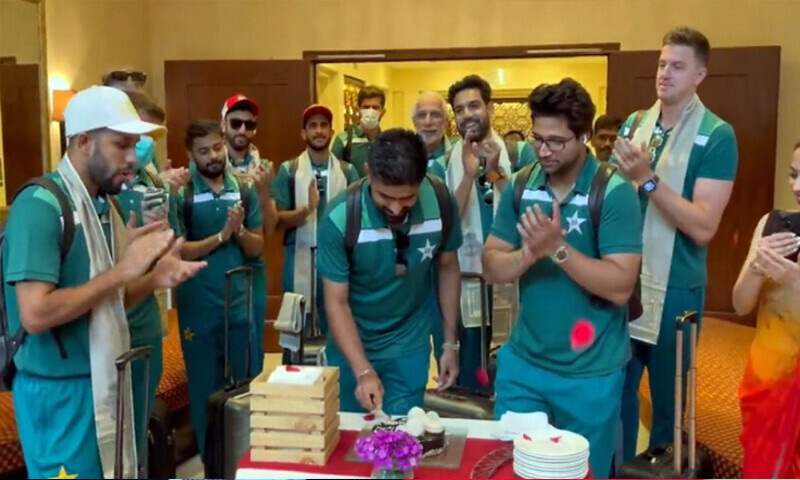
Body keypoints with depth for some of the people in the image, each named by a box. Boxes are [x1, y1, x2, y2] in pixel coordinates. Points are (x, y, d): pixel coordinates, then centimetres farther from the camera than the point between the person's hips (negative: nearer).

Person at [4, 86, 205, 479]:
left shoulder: (103, 204, 7)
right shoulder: (40, 206, -18)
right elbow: (34, 314, -26)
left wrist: (154, 278, -4)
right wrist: (122, 270, -23)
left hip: (105, 382, 8)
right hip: (60, 391, -8)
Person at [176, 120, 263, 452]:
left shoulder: (244, 191, 3)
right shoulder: (182, 195, -6)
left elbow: (256, 248, 5)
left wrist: (239, 230, -14)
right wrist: (221, 236, -19)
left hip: (239, 304, 3)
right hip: (199, 309, -3)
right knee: (205, 389, 11)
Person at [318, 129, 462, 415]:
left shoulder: (441, 203, -19)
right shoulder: (340, 218, -25)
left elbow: (448, 268, -2)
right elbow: (336, 302, -19)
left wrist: (450, 342, 2)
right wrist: (363, 371, -29)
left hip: (410, 346, 1)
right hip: (352, 345, -1)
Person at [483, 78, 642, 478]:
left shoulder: (614, 192, -15)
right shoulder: (521, 186, -1)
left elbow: (620, 286, -21)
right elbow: (491, 268, -3)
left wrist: (558, 248, -30)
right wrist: (529, 253, -22)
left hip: (589, 374, -4)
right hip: (522, 361, 4)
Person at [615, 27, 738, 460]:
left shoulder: (717, 135, -10)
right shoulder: (634, 124, 5)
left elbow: (703, 227, -19)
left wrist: (647, 178, -25)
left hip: (675, 288, -4)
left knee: (668, 399, 13)